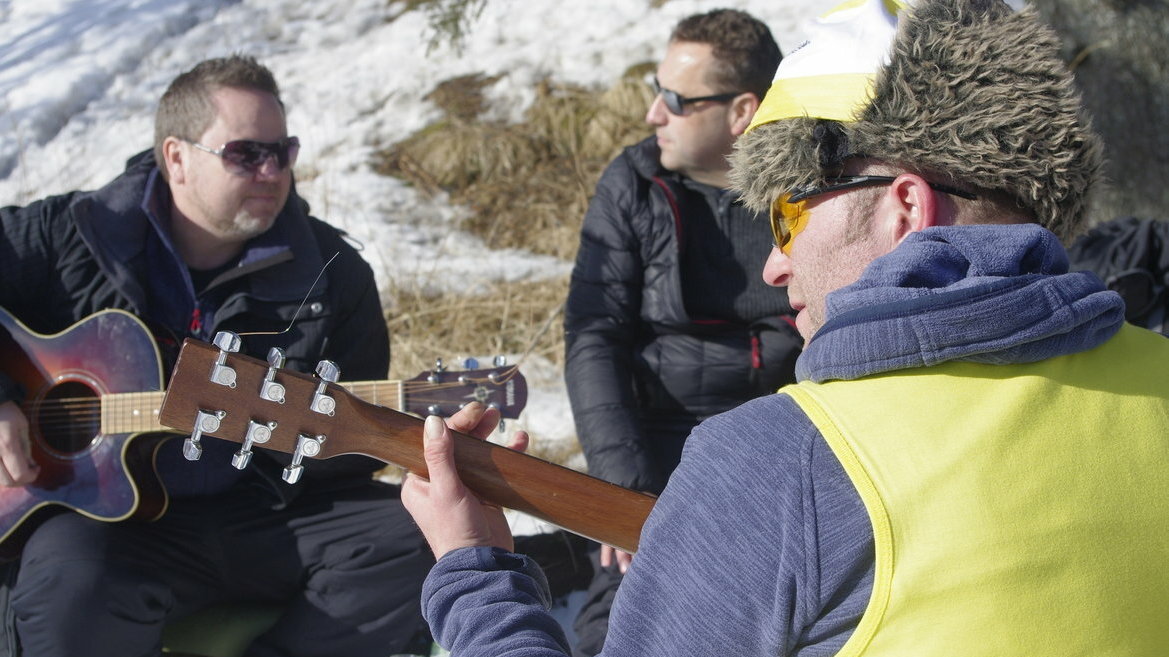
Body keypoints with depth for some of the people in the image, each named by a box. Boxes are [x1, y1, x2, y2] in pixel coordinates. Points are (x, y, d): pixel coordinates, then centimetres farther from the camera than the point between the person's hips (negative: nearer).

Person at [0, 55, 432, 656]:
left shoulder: (331, 274, 3)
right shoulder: (71, 235, -1)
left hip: (275, 514, 2)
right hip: (115, 514, -2)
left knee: (417, 540, -21)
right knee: (66, 584, -35)